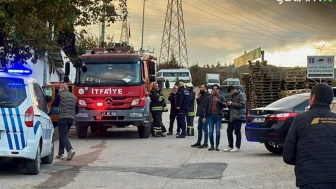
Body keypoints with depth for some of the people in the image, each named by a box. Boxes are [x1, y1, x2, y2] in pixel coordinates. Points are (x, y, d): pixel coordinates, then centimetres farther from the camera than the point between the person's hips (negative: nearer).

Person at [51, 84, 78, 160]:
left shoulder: (60, 95, -1)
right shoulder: (74, 97, 18)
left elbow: (53, 105, -3)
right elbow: (76, 110, 20)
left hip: (63, 118, -6)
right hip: (71, 118, 6)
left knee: (63, 135, -8)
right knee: (63, 135, 16)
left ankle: (70, 150, -28)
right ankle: (61, 153, 17)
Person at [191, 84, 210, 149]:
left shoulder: (207, 95, -13)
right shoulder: (202, 95, 18)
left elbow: (207, 106, -19)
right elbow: (198, 104, 23)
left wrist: (205, 115, -22)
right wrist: (198, 98, 7)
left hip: (204, 115, -10)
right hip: (200, 114, 10)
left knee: (204, 129, -5)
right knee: (199, 128, 15)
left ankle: (205, 143, -1)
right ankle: (198, 142, 23)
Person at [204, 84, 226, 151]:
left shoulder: (221, 97, 8)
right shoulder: (209, 97, 11)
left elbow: (224, 105, -6)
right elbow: (207, 107, 12)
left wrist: (219, 101, -23)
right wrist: (205, 117, 8)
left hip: (218, 116, -1)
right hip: (211, 115, 1)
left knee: (218, 131, -2)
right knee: (210, 131, -2)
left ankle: (217, 146, 5)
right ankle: (212, 146, 7)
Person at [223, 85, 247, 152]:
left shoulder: (241, 95, -5)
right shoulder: (233, 96, 23)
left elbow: (242, 104, -17)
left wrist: (232, 104, -15)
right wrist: (228, 104, 9)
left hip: (238, 116, -9)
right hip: (232, 116, 9)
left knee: (237, 132, -7)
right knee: (229, 131, 7)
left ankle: (237, 147, -2)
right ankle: (230, 146, 14)